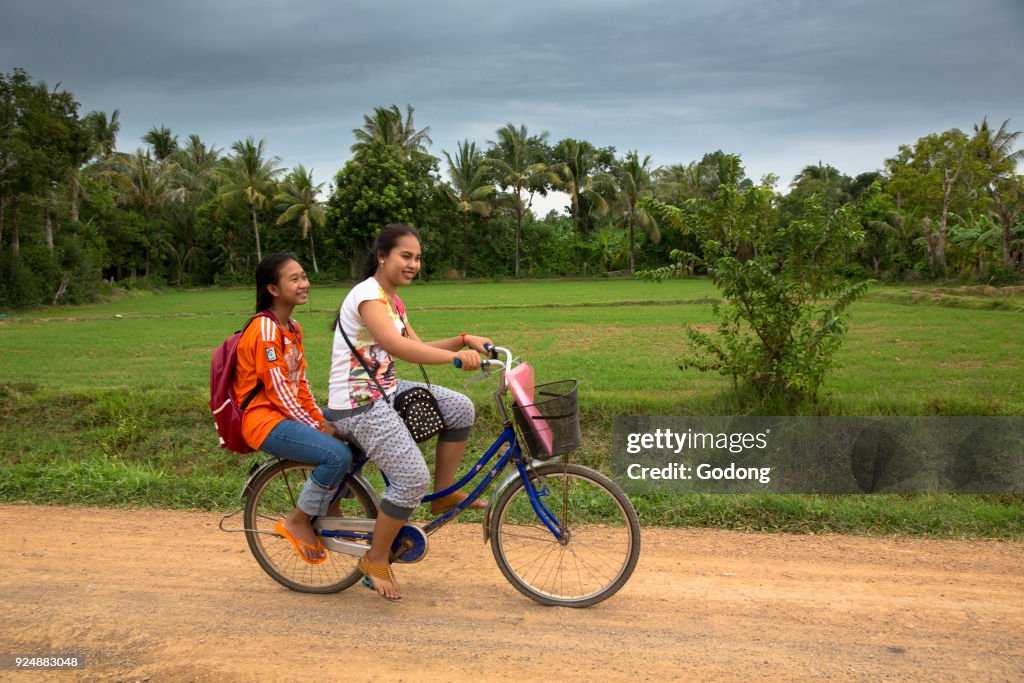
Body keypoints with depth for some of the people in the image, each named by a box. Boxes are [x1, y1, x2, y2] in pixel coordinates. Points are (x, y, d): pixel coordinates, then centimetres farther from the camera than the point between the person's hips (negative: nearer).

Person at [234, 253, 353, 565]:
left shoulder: (292, 328, 13)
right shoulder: (265, 329, -16)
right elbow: (278, 389, -19)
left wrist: (321, 420, 1)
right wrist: (315, 428, -16)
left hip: (288, 413, 10)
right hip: (265, 421, -10)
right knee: (338, 455, -25)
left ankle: (330, 508, 17)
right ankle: (297, 522, -6)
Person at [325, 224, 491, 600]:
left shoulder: (392, 300, 12)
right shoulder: (368, 295, -18)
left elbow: (418, 347, 9)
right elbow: (396, 346, -34)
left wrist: (464, 340, -5)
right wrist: (456, 357, -41)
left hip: (386, 391, 9)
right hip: (357, 403, -9)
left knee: (461, 409, -1)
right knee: (413, 479, -15)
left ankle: (445, 493, 11)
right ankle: (375, 559, 6)